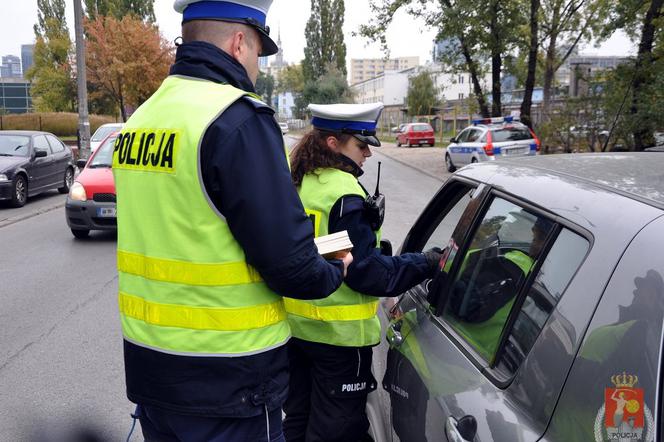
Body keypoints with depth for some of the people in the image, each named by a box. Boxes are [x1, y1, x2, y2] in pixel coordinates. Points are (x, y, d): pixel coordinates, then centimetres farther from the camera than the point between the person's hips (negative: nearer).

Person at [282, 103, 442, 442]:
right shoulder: (344, 195, -21)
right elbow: (367, 273, -20)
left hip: (294, 323, 8)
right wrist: (425, 264, -11)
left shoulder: (293, 182, 4)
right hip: (339, 332, -8)